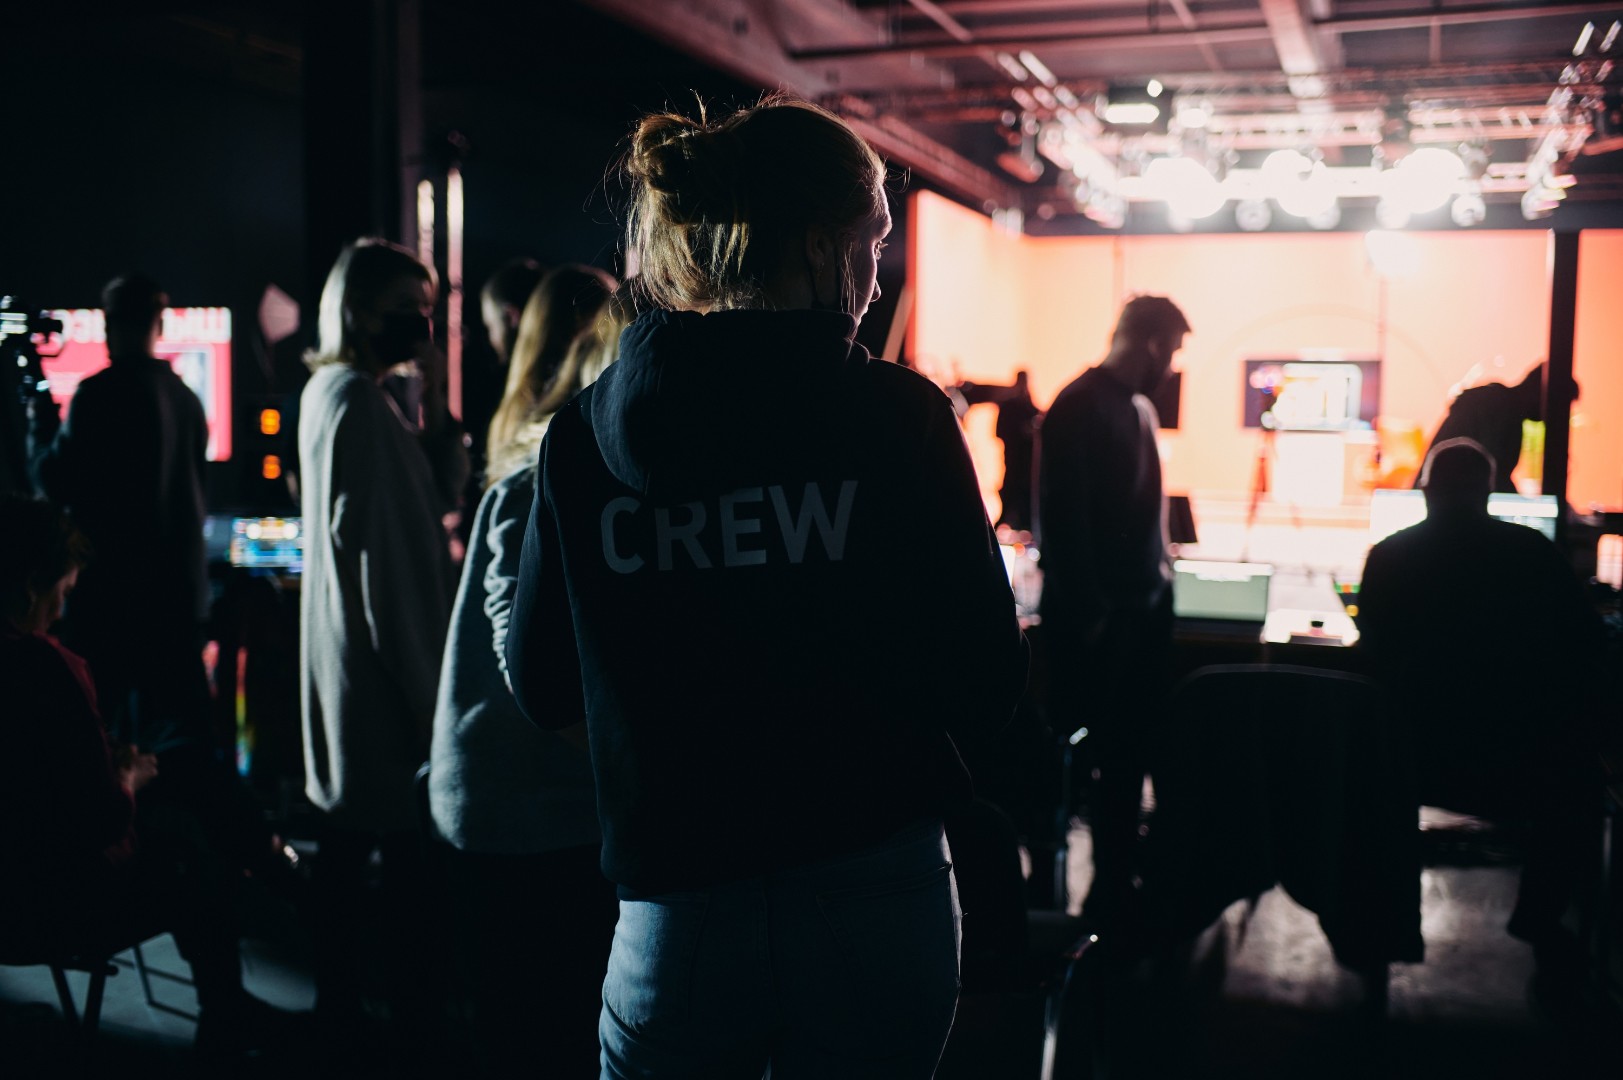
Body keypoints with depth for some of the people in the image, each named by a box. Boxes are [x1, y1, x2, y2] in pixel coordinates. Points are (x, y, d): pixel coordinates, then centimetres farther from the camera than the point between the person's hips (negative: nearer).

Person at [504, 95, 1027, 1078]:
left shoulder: (584, 434, -4)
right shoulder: (898, 415, -12)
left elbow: (542, 686, 3)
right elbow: (986, 682, -11)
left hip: (676, 912, 2)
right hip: (877, 895, -1)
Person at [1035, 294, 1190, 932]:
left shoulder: (1138, 405, 12)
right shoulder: (1080, 408, -15)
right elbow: (1063, 520, -19)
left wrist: (1158, 578, 14)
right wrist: (1087, 612, -19)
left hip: (1142, 605, 9)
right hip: (1096, 616, -8)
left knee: (1130, 746, 15)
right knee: (1101, 753, 1)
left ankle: (1118, 879, 28)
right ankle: (1109, 892, 13)